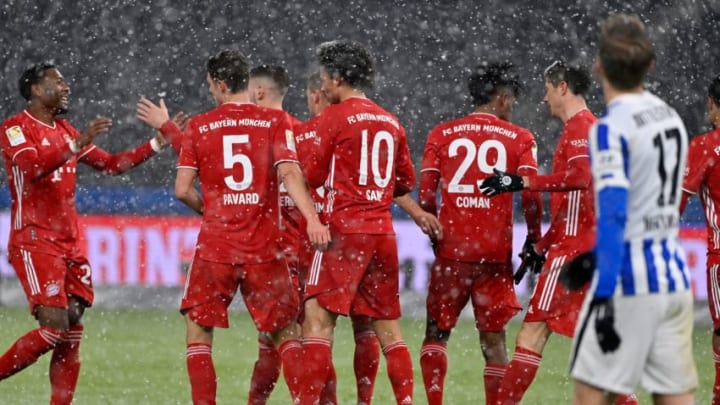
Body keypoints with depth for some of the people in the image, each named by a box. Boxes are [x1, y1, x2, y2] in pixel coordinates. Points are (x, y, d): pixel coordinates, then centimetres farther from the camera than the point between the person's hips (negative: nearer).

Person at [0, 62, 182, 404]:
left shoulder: (65, 131, 18)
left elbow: (111, 164, 23)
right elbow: (33, 168, -26)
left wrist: (156, 145, 14)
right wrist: (77, 144, -33)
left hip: (69, 244, 8)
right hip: (35, 243, -8)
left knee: (72, 331, 2)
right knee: (54, 327, -18)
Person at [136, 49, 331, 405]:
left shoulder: (198, 126, 2)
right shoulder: (275, 121, 1)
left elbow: (182, 189, 0)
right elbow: (290, 175, -13)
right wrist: (312, 219, -21)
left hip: (215, 247, -1)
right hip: (264, 248, 1)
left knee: (198, 328, 11)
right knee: (286, 331, 10)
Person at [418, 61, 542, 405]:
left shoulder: (442, 135, 6)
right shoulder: (519, 139, 2)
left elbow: (425, 195, 0)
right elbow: (531, 196, -8)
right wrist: (533, 241, 5)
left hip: (451, 250, 1)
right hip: (496, 255, -1)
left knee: (437, 332, 12)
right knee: (493, 340, 6)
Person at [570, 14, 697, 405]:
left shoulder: (612, 128, -12)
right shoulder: (671, 118, 11)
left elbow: (613, 216, -19)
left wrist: (604, 296, -21)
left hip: (628, 284, -7)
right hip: (675, 279, 7)